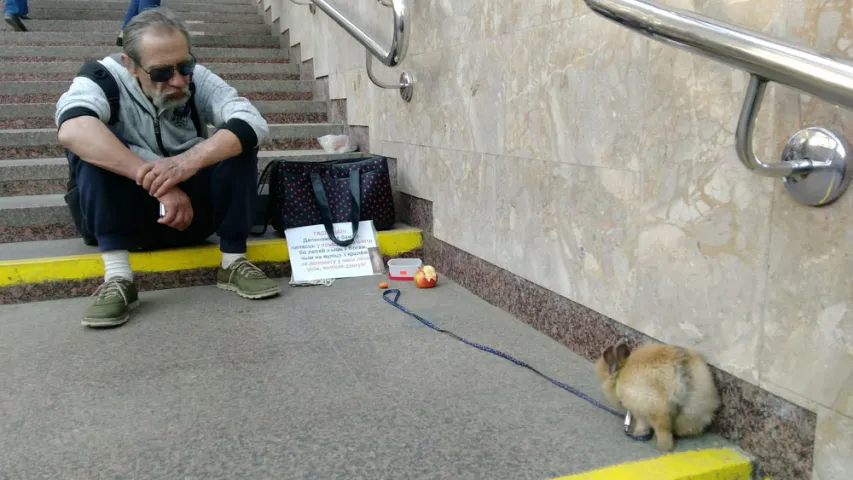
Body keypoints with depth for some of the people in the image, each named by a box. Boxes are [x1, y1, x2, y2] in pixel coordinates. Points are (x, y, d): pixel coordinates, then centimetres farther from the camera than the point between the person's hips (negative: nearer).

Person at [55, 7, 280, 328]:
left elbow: (254, 124, -27)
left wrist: (191, 160, -44)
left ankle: (233, 263, -16)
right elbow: (72, 129, -38)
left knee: (235, 140, -20)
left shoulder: (198, 80, -10)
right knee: (91, 142, -27)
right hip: (125, 214, -1)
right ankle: (117, 278, -29)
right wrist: (159, 185, -44)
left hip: (192, 207, 2)